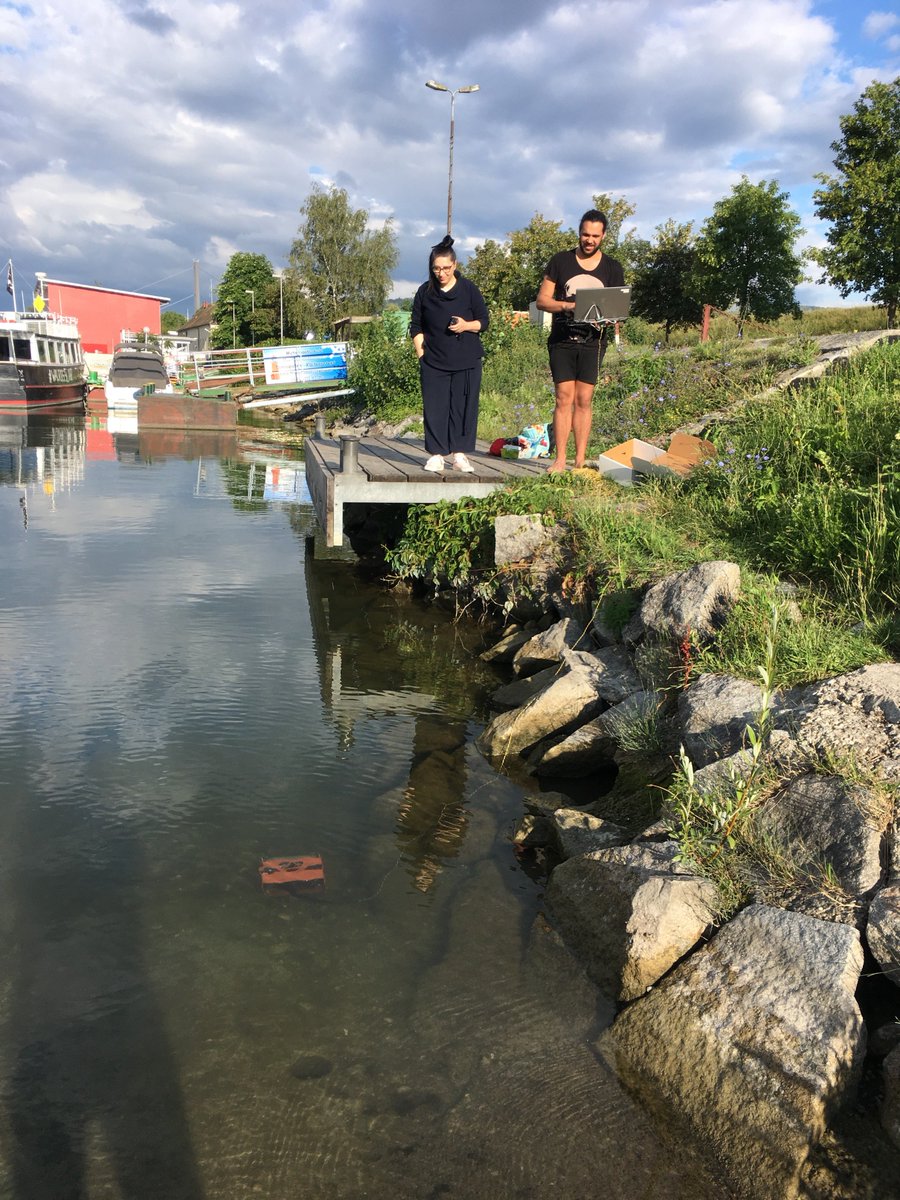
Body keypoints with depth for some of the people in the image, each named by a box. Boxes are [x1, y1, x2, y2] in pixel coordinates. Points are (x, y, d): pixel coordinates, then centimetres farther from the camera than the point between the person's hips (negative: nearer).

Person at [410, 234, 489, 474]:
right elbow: (416, 326, 12)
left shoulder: (469, 289, 2)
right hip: (433, 362, 1)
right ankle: (436, 455, 5)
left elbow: (483, 321, 6)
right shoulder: (425, 292, 6)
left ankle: (459, 455, 7)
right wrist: (421, 352, 1)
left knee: (463, 407, 0)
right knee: (434, 407, -2)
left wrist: (467, 325, -14)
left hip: (466, 362, -1)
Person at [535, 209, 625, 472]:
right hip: (562, 340, -1)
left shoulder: (612, 268, 9)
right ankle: (560, 460, -4)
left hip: (592, 342, 1)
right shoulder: (560, 261, 5)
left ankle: (580, 461, 4)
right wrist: (567, 306, -16)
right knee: (564, 399, -6)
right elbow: (542, 300, 3)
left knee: (584, 400, 1)